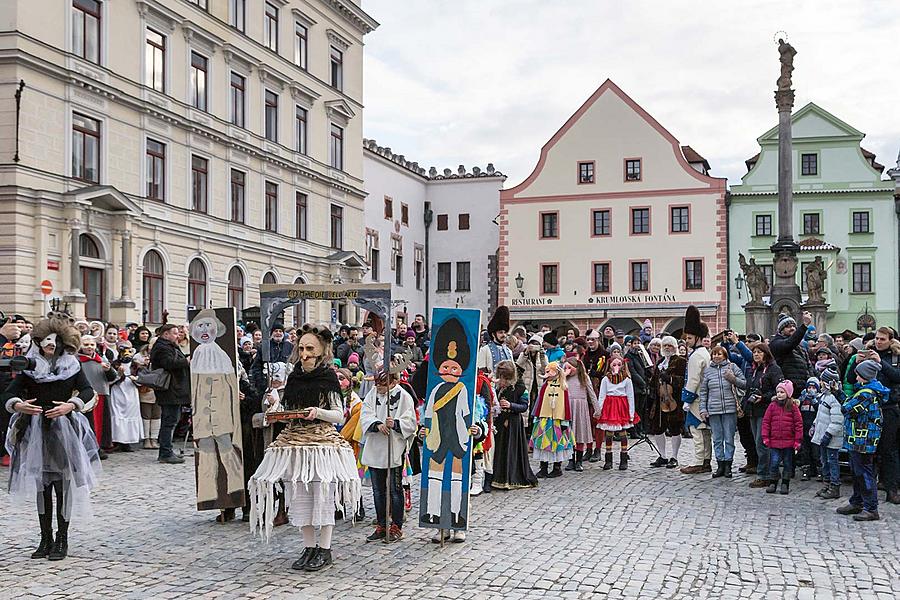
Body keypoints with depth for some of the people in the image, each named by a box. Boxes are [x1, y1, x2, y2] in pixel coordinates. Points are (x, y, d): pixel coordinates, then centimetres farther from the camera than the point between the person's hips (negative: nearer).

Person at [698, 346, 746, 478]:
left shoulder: (732, 367, 4)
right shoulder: (707, 370, 10)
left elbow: (744, 383, 4)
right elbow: (703, 391, 11)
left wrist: (733, 379, -14)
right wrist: (703, 409, 5)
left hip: (730, 408, -2)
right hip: (713, 410, 2)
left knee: (729, 439, 3)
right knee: (717, 439, 6)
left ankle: (728, 465, 10)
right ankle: (720, 465, 13)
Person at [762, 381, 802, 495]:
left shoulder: (793, 407, -2)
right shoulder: (772, 406, 2)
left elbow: (799, 423, -1)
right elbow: (766, 421, 4)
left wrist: (798, 440, -5)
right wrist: (765, 437, -1)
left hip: (789, 442, -1)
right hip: (774, 441, 1)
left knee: (787, 464, 9)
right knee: (774, 463, -1)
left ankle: (785, 484, 21)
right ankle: (773, 483, 13)